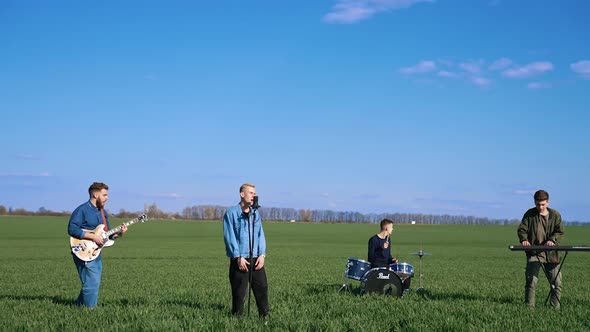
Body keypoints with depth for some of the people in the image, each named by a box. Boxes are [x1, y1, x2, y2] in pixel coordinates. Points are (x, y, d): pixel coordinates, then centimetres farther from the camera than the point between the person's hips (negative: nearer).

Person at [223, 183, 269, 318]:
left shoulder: (256, 214, 14)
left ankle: (264, 316, 11)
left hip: (256, 258, 5)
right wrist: (238, 257, -12)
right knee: (239, 291, 0)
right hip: (240, 259, -5)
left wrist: (262, 255, -1)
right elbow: (229, 237, -7)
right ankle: (236, 317, 9)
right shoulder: (231, 213, -3)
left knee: (262, 288, 3)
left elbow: (260, 235, 12)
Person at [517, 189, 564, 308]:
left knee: (557, 283, 4)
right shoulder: (529, 214, 3)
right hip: (534, 253, -2)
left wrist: (552, 240, -19)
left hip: (551, 254, 2)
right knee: (531, 281, -12)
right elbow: (522, 229, 1)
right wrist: (524, 239, -20)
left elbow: (560, 232, 1)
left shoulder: (555, 215, 6)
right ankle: (529, 306, -6)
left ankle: (555, 307, 16)